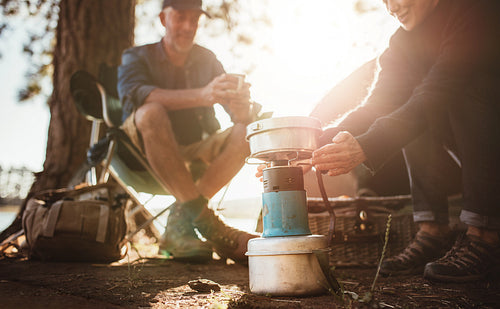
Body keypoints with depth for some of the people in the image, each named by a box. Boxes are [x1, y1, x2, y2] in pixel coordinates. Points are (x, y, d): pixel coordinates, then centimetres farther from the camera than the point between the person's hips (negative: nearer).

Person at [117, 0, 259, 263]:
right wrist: (202, 95, -42)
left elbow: (239, 113, -1)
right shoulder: (137, 57, 1)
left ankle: (180, 220, -28)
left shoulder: (207, 60, 11)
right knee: (152, 112, -33)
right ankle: (206, 222, -36)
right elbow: (136, 94, -26)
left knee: (245, 133, -20)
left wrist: (243, 107, -28)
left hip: (195, 154, 4)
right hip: (146, 152, -3)